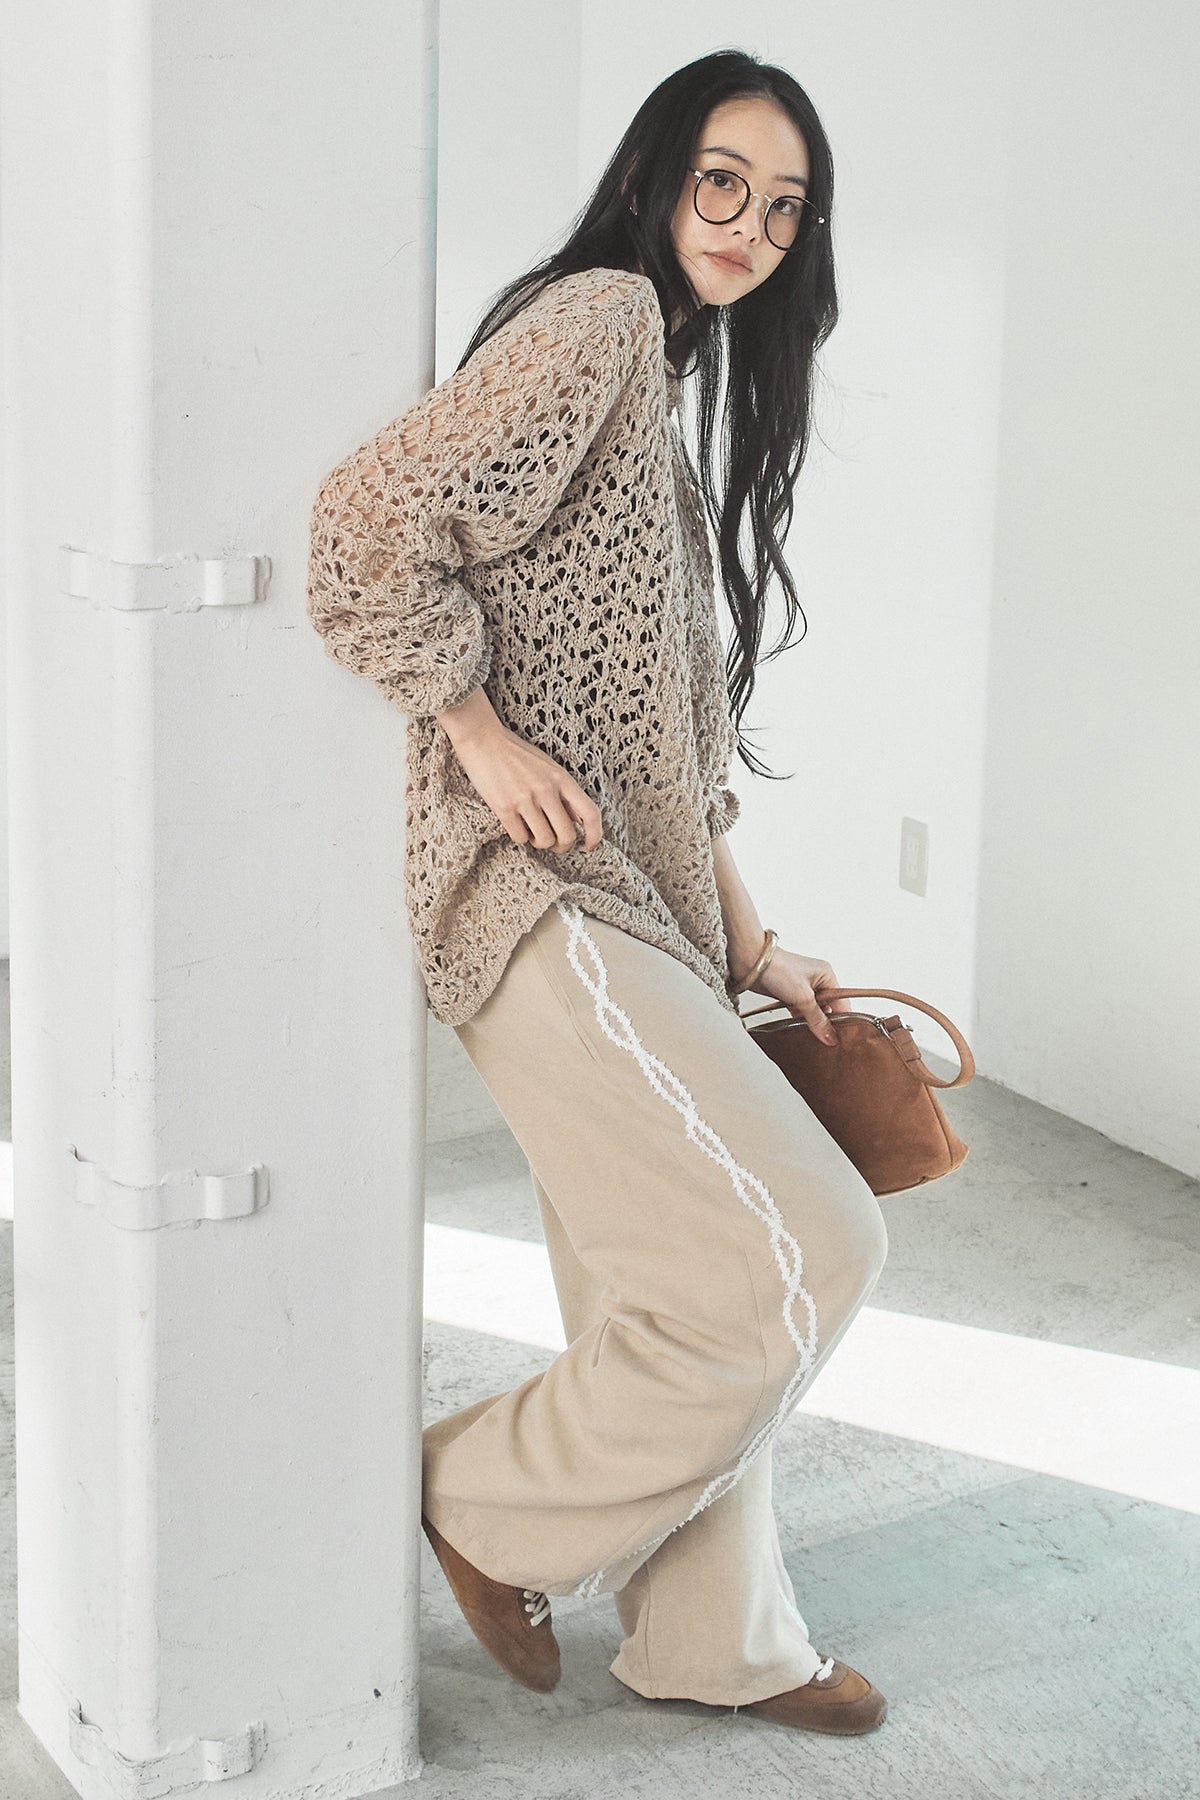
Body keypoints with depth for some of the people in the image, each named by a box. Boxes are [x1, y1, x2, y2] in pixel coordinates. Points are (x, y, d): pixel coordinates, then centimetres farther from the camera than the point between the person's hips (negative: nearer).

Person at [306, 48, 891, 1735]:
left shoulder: (671, 391, 22)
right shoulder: (597, 317, -9)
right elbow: (371, 519, -21)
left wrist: (749, 936, 17)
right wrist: (479, 731, -17)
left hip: (636, 907, 10)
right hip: (541, 900, -10)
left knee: (674, 1298, 15)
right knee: (803, 1249, -9)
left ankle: (715, 1640, 29)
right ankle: (504, 1510, 9)